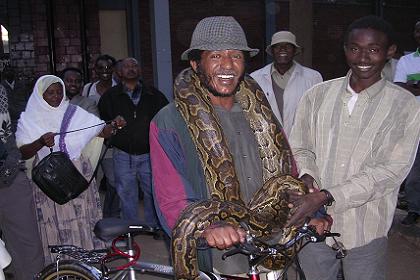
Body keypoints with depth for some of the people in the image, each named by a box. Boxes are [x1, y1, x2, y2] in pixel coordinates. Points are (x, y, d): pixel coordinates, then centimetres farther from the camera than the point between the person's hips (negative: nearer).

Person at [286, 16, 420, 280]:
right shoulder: (317, 95, 1)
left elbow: (391, 171, -14)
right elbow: (300, 149, 5)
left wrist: (325, 196, -21)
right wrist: (307, 179, -17)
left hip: (365, 230, -2)